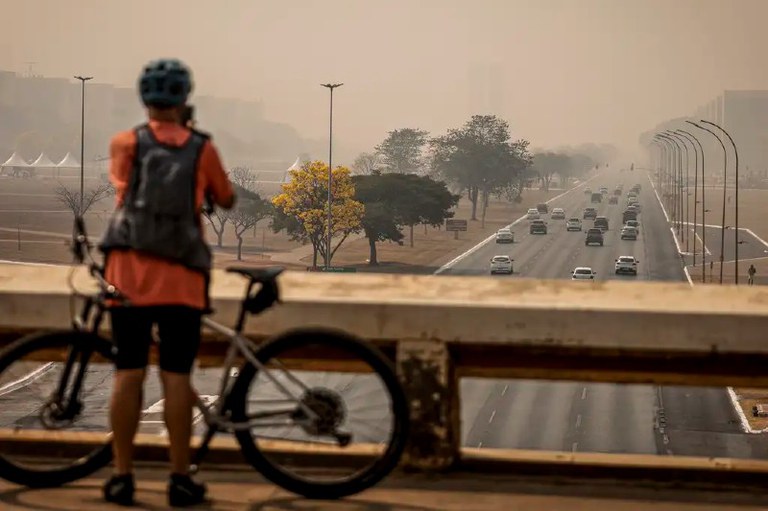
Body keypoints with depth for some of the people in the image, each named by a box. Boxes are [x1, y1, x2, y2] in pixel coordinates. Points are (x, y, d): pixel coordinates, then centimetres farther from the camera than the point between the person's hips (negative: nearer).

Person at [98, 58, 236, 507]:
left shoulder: (125, 143, 2)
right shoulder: (202, 148, 1)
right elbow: (227, 200, 13)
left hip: (128, 272, 1)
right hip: (181, 277, -1)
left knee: (129, 374, 4)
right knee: (176, 376, 1)